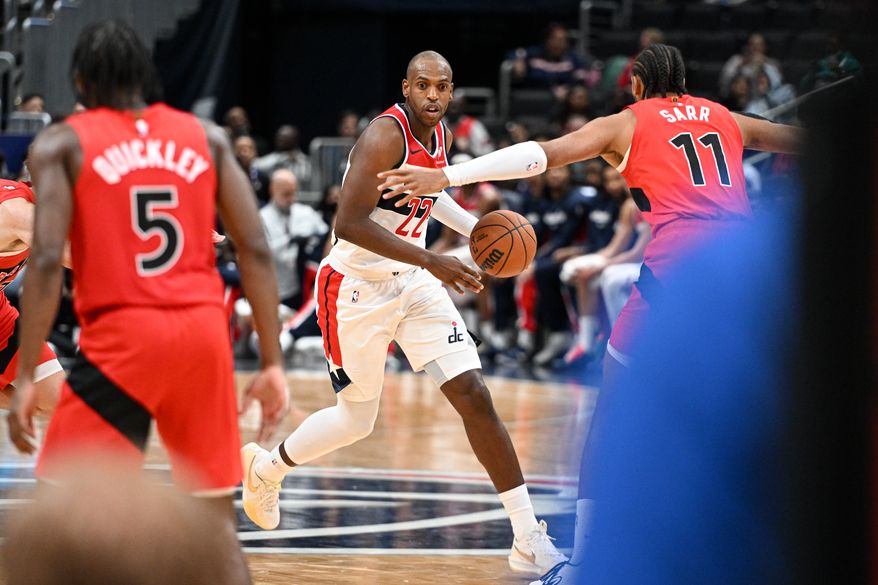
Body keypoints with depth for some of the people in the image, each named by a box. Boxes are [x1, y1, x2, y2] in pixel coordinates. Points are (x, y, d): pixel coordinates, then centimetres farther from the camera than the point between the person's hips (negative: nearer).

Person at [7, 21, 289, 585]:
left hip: (123, 333, -4)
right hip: (204, 329, 4)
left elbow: (47, 261, -8)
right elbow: (257, 251, 7)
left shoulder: (62, 144, 5)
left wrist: (26, 377, -7)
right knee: (217, 517, 14)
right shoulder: (207, 136, 14)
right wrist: (273, 362, 9)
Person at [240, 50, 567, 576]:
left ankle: (529, 542, -8)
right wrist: (432, 262, -34)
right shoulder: (385, 137, -23)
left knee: (474, 396, -7)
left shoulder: (440, 136, 2)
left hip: (412, 282, 6)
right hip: (356, 287, -6)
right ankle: (266, 467, 39)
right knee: (357, 419, 8)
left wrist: (475, 228, 9)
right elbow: (350, 223, -31)